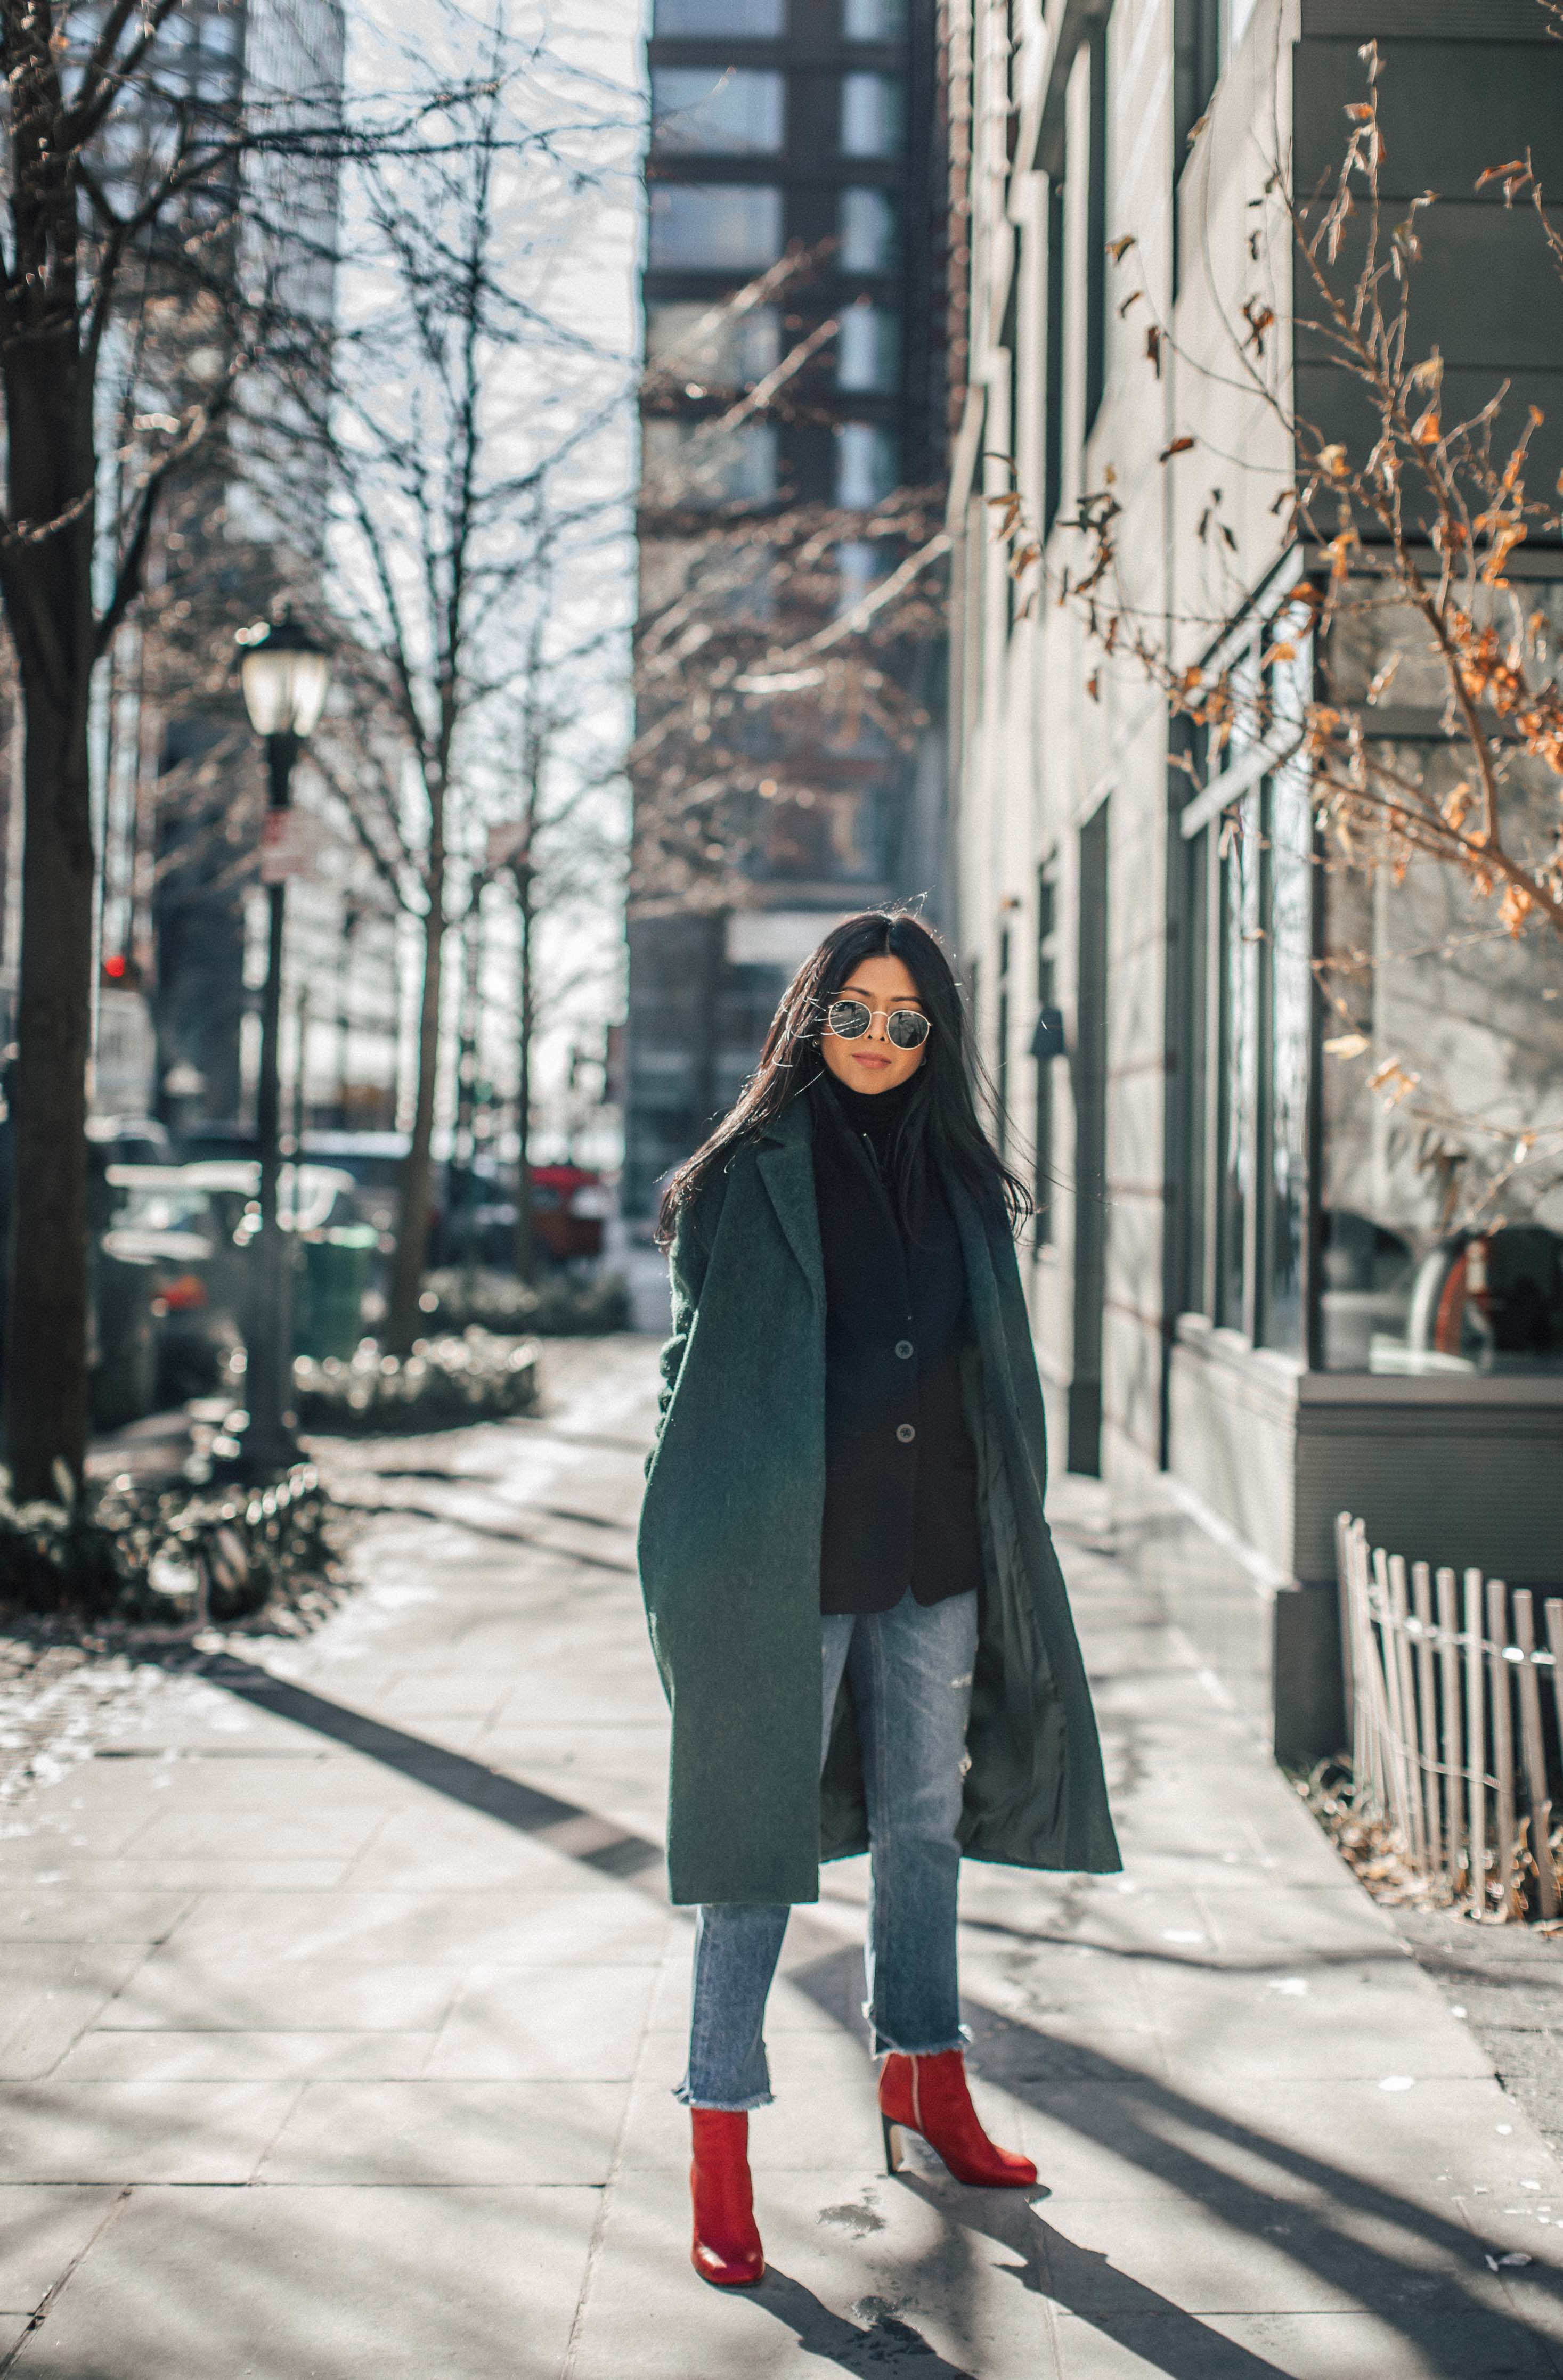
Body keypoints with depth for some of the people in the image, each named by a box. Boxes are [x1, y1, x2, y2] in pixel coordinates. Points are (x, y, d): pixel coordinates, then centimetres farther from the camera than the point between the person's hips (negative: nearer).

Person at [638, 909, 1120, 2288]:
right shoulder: (750, 1176, -4)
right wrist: (697, 1568, -7)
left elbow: (995, 1375, 15)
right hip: (790, 1558, -5)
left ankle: (924, 2080, 34)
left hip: (936, 1556, 5)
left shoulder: (963, 1183, 9)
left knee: (925, 1822, 16)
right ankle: (720, 2139, 10)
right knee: (767, 1836, -1)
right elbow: (698, 1369, -3)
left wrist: (1005, 1539, 12)